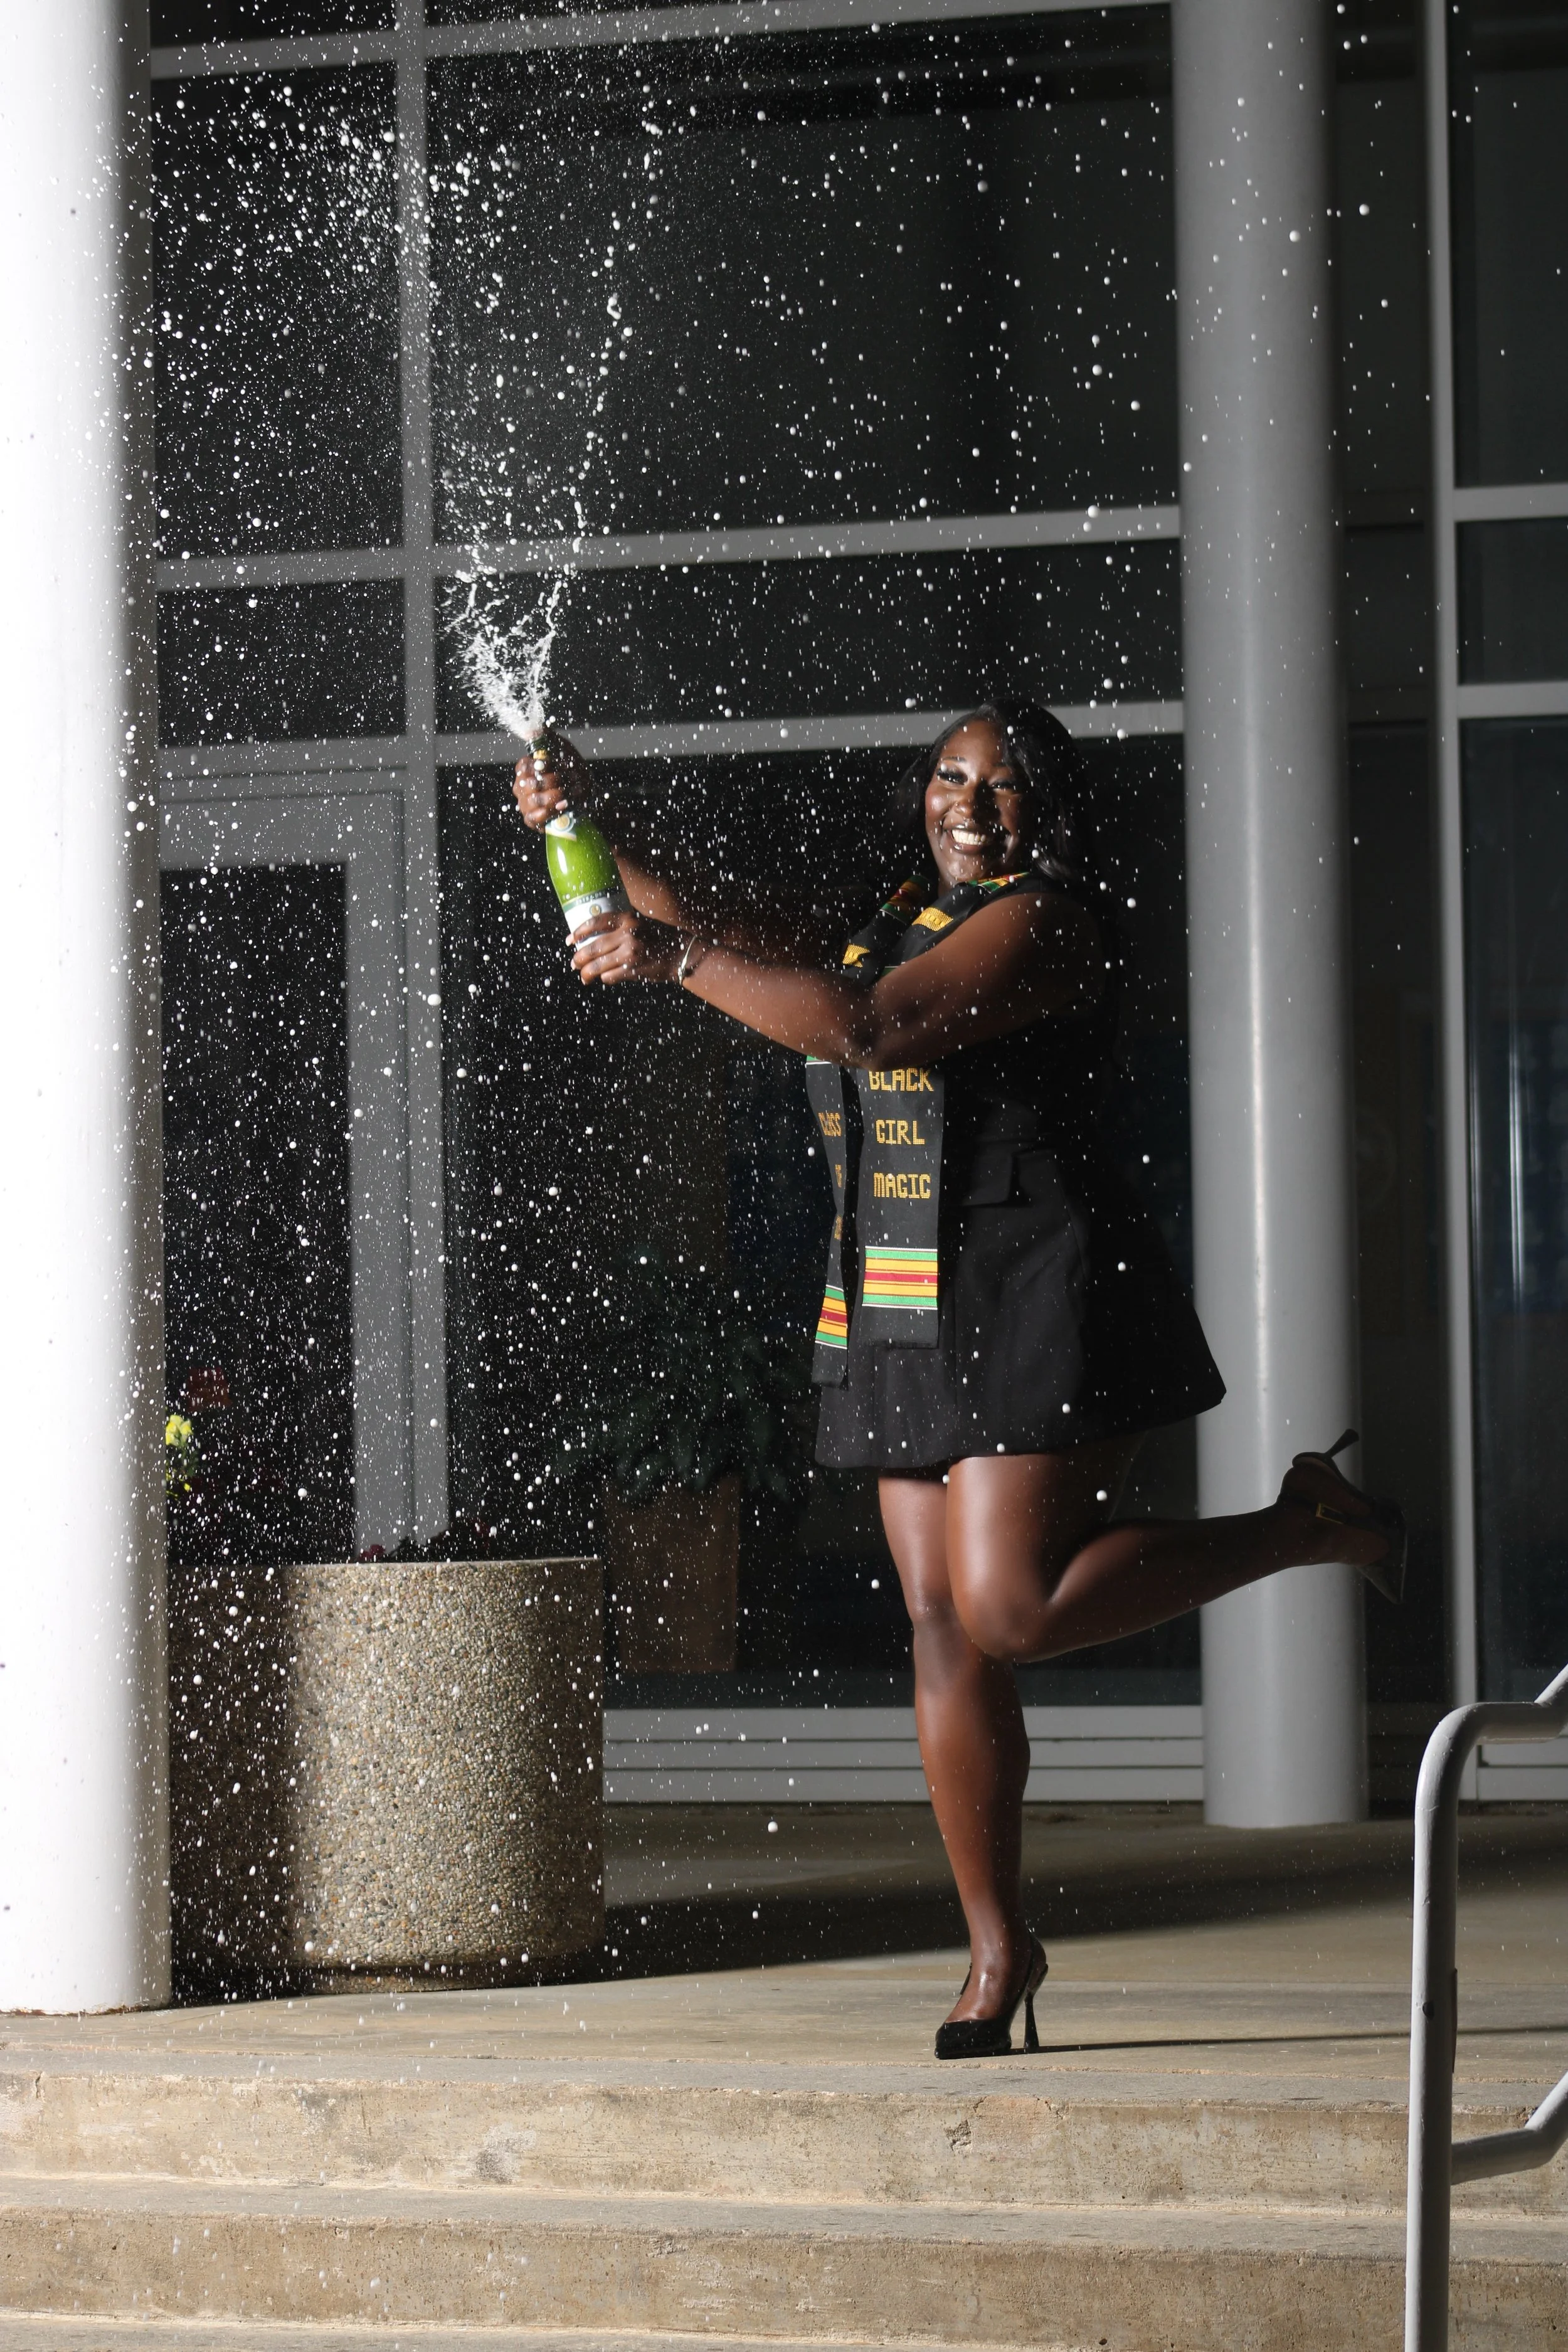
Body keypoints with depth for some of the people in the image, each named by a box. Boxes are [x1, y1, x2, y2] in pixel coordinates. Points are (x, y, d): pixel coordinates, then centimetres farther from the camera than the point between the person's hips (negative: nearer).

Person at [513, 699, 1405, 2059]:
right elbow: (740, 948, 28)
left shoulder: (1044, 923, -10)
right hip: (907, 1320, 8)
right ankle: (999, 1948, 9)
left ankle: (1315, 1526, 1)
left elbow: (875, 1028, -21)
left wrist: (675, 963, -21)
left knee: (1016, 1610, -18)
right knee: (945, 1628, 3)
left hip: (1035, 1304, -8)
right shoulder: (900, 922, 19)